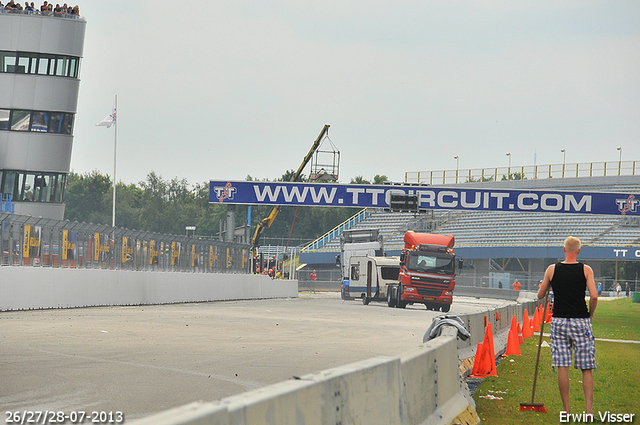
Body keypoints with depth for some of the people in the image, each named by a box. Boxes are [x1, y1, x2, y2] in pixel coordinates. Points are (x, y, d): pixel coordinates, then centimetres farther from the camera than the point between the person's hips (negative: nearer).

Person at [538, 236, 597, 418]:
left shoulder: (552, 270, 1)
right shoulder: (586, 270, -2)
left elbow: (540, 295, 9)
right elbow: (594, 296, -12)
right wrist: (590, 313, 6)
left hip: (559, 321, 1)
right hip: (581, 321, -1)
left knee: (562, 367, 2)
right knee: (587, 368, 2)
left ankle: (566, 410, 3)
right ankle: (589, 410, -6)